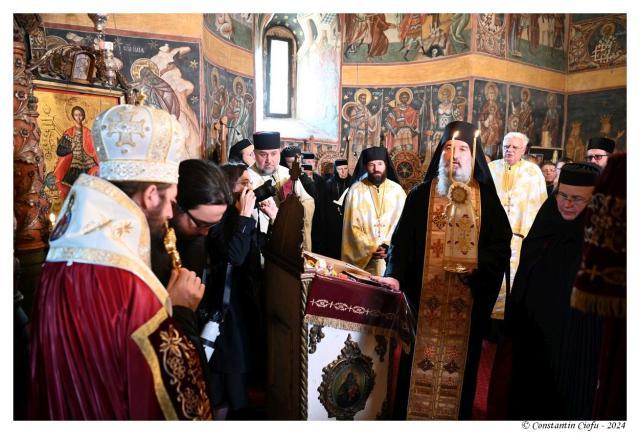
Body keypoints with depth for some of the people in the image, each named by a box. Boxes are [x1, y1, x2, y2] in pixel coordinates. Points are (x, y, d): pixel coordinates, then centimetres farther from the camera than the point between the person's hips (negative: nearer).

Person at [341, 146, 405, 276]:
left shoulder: (397, 190, 3)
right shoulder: (356, 190, 0)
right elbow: (353, 226, -2)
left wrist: (389, 246, -13)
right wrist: (370, 248, -11)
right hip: (362, 255, -1)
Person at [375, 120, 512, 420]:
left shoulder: (487, 198, 4)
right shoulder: (421, 195, 1)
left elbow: (501, 244, 3)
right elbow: (402, 239, -4)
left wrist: (478, 264, -14)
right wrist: (395, 274, -18)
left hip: (469, 300, 1)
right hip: (425, 297, -1)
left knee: (460, 365, 12)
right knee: (419, 363, 7)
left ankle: (456, 416, 31)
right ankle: (409, 415, 25)